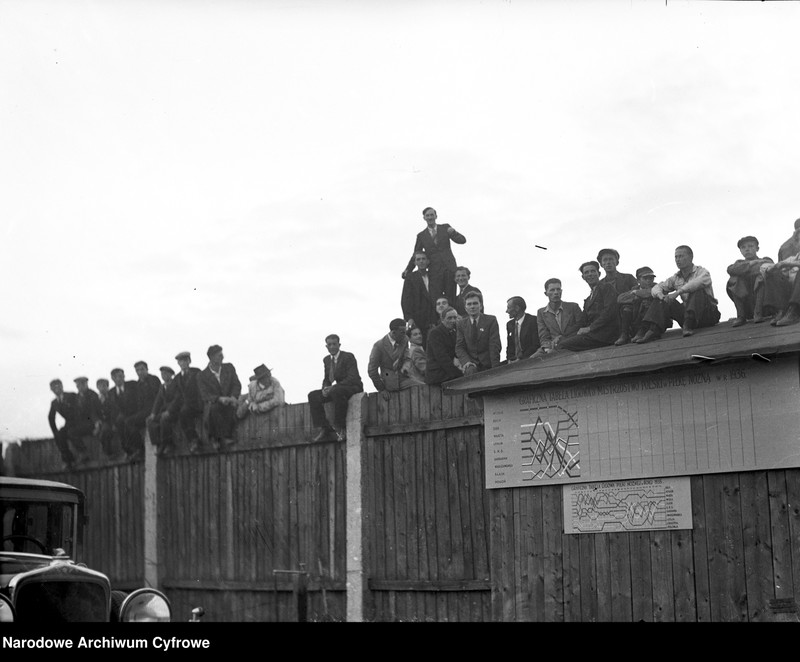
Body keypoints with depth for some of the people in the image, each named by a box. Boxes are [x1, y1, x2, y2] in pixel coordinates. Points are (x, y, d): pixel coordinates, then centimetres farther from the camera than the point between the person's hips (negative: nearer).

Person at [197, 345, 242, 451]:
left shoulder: (229, 368, 12)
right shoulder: (202, 376, 2)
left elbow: (237, 385, 6)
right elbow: (205, 395, -8)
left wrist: (233, 397, -15)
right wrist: (220, 398, -26)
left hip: (229, 403, 2)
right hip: (213, 404, -2)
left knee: (230, 406, -34)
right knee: (214, 408, -37)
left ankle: (215, 438, -33)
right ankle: (224, 438, -40)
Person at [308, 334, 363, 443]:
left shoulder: (348, 357, -11)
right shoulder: (326, 360, 11)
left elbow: (353, 378, -20)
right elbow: (326, 379, 17)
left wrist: (333, 387, -27)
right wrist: (325, 388, -10)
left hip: (354, 388, -7)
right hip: (338, 388, 8)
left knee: (336, 391, -39)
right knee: (313, 396, -9)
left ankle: (340, 428, -29)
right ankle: (323, 429, -13)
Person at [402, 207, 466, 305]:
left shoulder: (445, 228, 10)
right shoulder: (421, 236, 11)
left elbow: (462, 240, 3)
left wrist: (453, 232, -17)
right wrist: (408, 270, 2)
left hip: (449, 268, 0)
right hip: (434, 272, 0)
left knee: (451, 299, -3)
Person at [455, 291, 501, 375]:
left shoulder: (491, 320, 0)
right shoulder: (461, 323, 9)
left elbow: (495, 346, -7)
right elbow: (459, 347, 3)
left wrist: (495, 368, -17)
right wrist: (466, 361, -18)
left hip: (487, 365, -1)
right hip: (471, 363, 1)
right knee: (471, 370, -30)